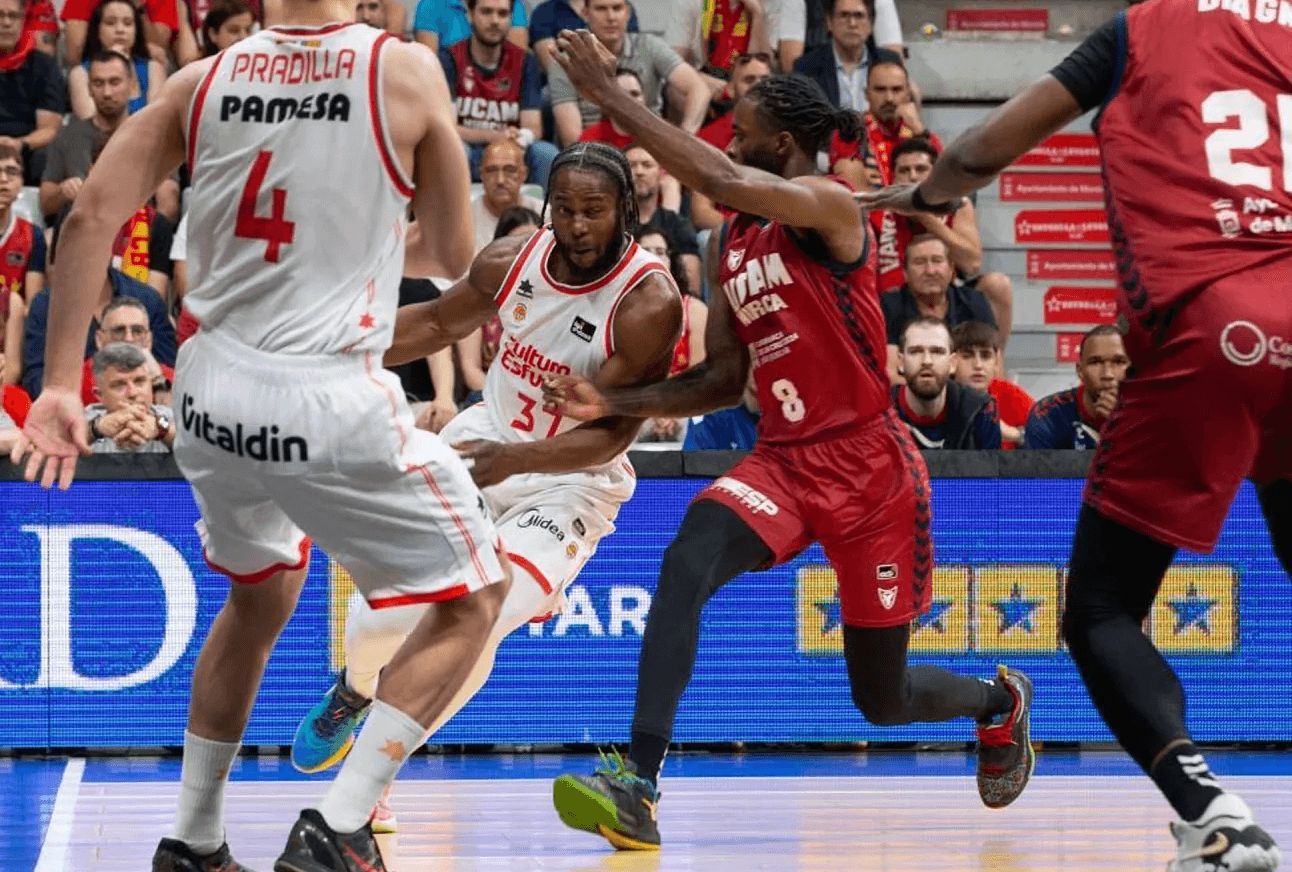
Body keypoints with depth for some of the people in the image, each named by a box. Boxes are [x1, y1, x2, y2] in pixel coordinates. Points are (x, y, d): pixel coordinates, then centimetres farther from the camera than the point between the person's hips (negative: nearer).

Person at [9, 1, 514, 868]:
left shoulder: (204, 78, 5)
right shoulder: (405, 72, -4)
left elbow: (92, 218, -1)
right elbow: (455, 255, 5)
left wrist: (61, 386, 1)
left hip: (214, 396, 5)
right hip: (332, 402, -5)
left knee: (259, 598, 32)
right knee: (473, 598, 13)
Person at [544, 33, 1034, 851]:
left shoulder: (829, 207, -14)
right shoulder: (734, 246, 9)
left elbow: (721, 180, -32)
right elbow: (724, 378, 14)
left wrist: (608, 94, -28)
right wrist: (619, 403, -2)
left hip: (868, 467, -6)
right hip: (783, 458, 6)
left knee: (882, 699, 8)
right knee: (686, 563, -28)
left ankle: (1000, 702, 45)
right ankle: (637, 784, -36)